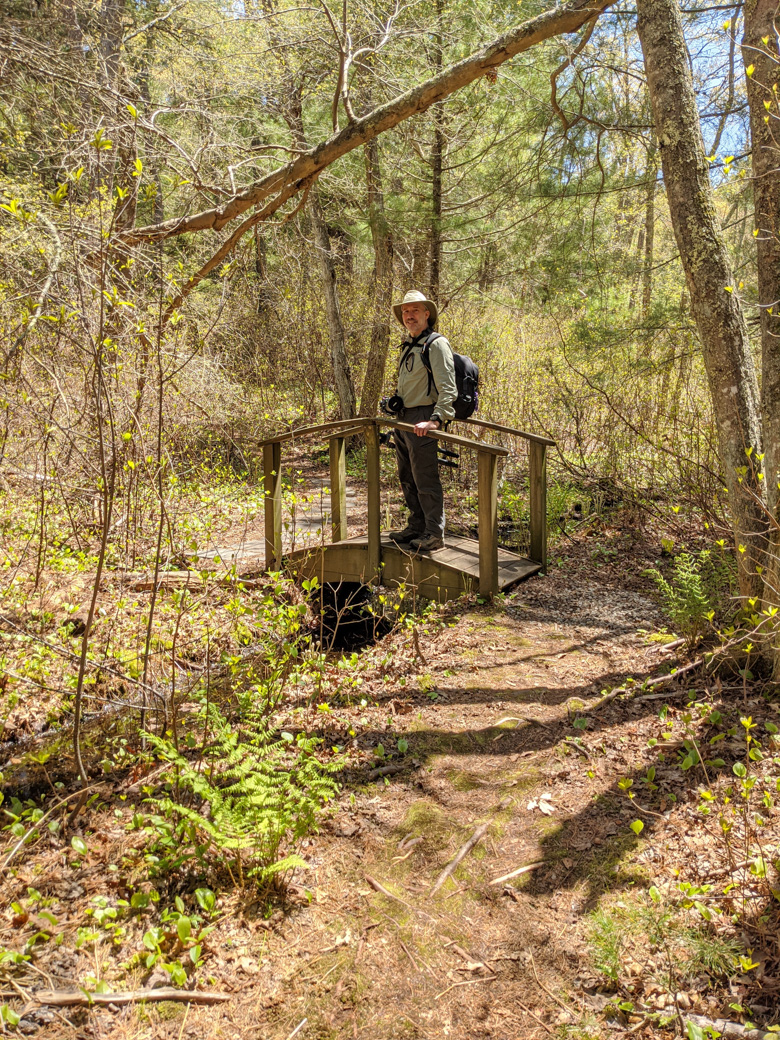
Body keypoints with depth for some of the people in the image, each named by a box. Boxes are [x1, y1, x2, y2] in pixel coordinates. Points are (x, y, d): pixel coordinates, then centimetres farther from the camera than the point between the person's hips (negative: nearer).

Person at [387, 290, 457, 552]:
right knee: (407, 478, 14)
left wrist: (435, 420, -28)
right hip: (403, 418, 9)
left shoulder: (436, 344, -10)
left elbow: (448, 389, -19)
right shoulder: (407, 346, 18)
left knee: (425, 480, -8)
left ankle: (434, 534, 0)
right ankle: (416, 526, 24)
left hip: (422, 419, -9)